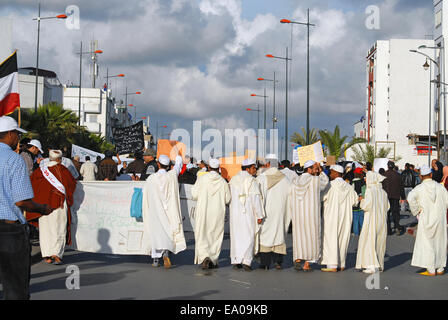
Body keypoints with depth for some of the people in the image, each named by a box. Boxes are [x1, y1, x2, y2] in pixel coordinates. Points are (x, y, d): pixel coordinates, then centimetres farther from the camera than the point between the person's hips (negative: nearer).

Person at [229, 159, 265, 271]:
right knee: (248, 236, 0)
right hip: (248, 212, -5)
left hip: (235, 212, 5)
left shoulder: (233, 180, 9)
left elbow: (230, 197, 11)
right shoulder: (251, 180, -9)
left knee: (236, 236, 11)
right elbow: (256, 199, -12)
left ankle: (235, 262, 12)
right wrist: (260, 215, -9)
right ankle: (246, 261, -7)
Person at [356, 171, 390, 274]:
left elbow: (366, 206, -19)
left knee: (369, 240, -3)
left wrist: (362, 200, 0)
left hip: (371, 220, -7)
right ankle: (379, 265, 14)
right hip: (382, 220, 7)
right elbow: (387, 206, 12)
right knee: (379, 241, 12)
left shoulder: (370, 191, -13)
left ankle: (372, 265, -10)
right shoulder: (383, 192, 6)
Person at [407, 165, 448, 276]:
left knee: (427, 244, 3)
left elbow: (410, 198, -23)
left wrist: (417, 211, -10)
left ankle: (431, 270, 0)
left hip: (425, 219, -3)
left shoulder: (419, 188, -8)